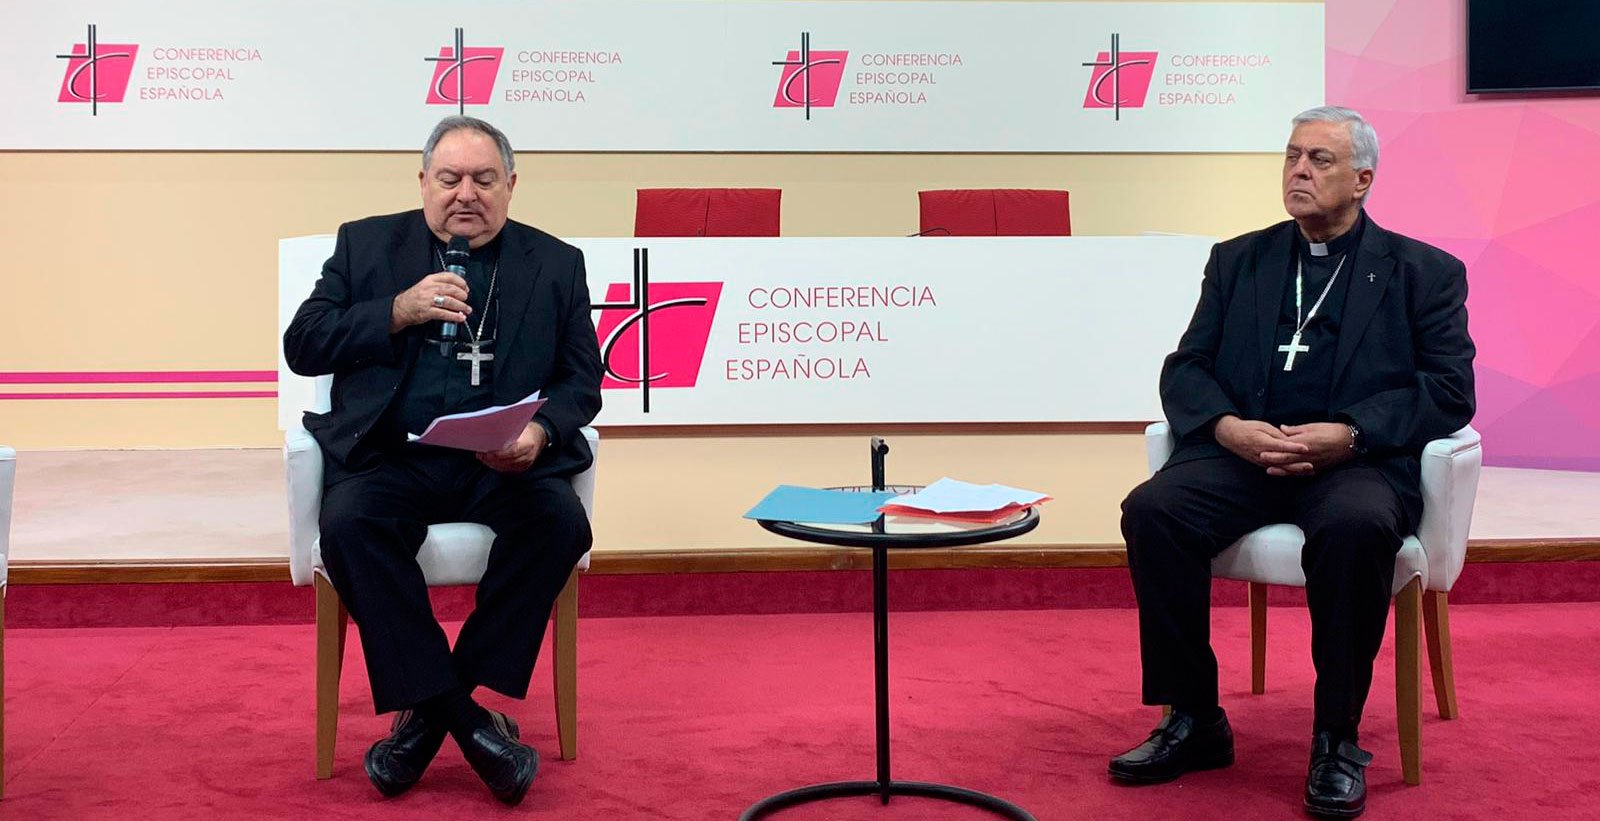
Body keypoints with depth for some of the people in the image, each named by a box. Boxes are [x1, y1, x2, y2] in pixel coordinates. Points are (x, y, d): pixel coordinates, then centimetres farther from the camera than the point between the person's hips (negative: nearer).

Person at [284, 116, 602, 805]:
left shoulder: (556, 264, 13)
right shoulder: (366, 244, 14)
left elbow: (582, 380, 9)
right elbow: (302, 346, 7)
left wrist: (540, 431, -14)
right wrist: (398, 311, -7)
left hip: (503, 462, 0)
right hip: (392, 456, 0)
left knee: (559, 522, -30)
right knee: (350, 523, -32)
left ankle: (427, 709, -16)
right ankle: (462, 717, -20)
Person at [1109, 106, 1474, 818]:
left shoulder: (1424, 272, 12)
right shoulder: (1237, 261, 20)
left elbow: (1449, 389, 1)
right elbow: (1185, 369, 13)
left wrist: (1348, 433, -16)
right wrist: (1227, 426, -11)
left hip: (1357, 461, -3)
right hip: (1242, 454, 3)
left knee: (1356, 527, -38)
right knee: (1151, 510, -27)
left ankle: (1336, 740, -19)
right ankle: (1193, 722, -12)